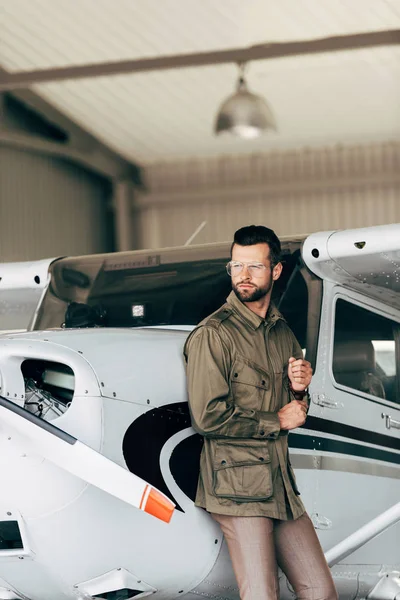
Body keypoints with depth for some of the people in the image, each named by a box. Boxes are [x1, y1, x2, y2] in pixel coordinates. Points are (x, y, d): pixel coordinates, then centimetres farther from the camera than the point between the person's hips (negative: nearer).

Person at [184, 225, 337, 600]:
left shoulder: (282, 332, 15)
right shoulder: (213, 334, -9)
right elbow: (207, 417, -17)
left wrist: (299, 389, 0)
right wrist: (277, 421, -9)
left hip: (281, 485, 7)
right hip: (237, 487, -7)